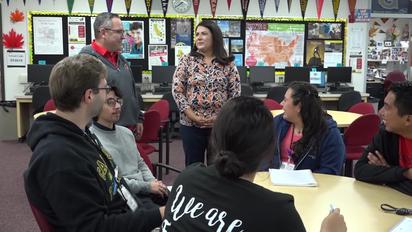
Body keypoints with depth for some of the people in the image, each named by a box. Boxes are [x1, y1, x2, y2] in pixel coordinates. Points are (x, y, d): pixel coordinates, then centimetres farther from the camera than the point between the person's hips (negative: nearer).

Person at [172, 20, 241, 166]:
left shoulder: (228, 64, 3)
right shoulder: (187, 61, 1)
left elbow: (235, 94, 1)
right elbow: (177, 90, -3)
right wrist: (192, 116, -11)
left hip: (220, 125, 1)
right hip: (191, 124, 0)